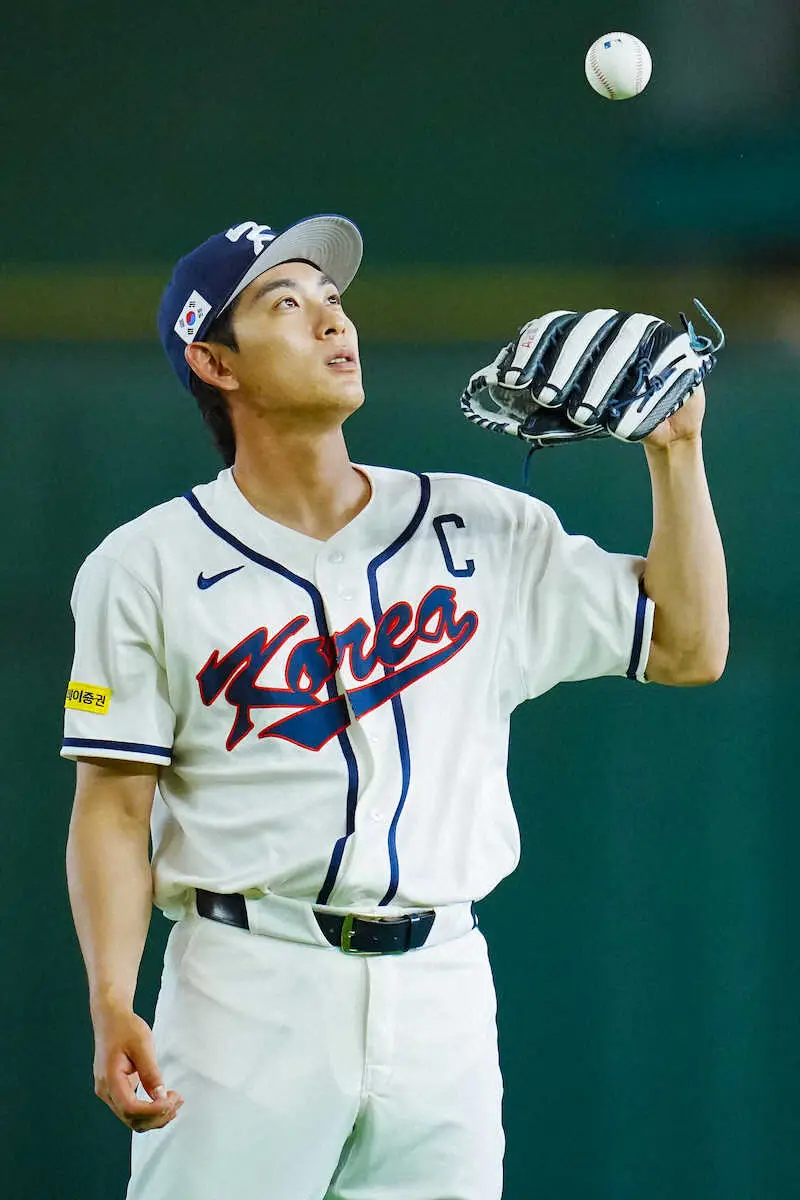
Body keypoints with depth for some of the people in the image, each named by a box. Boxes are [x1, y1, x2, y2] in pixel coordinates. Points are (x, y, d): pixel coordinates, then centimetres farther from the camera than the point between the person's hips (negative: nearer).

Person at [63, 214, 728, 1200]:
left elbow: (687, 648, 14)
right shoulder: (149, 566, 3)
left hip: (443, 1000, 3)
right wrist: (111, 1008, -14)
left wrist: (675, 453, 5)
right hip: (245, 996, -3)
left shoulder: (490, 533, 11)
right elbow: (114, 812, -1)